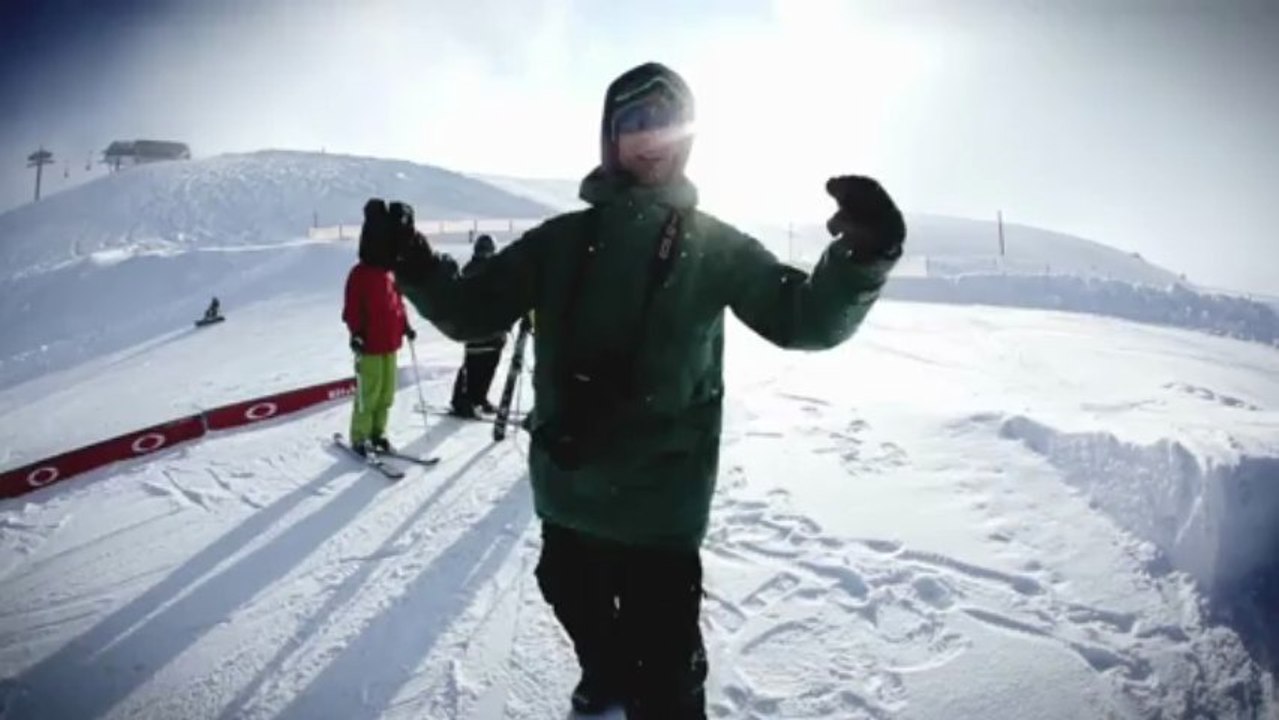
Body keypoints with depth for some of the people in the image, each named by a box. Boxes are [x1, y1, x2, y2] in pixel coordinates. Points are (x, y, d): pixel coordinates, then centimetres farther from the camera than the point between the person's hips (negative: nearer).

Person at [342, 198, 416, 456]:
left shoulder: (391, 273, 13)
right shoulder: (360, 274, -11)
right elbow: (352, 308, -14)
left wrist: (405, 326, 16)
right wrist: (356, 333, -21)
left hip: (390, 343, 8)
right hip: (369, 345, -8)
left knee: (386, 393, 13)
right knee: (368, 394, -4)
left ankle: (377, 433, 25)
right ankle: (360, 438, 8)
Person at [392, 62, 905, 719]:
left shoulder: (715, 246, -2)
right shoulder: (561, 239, 2)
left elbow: (805, 320, -6)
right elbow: (472, 313, 3)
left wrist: (862, 258, -26)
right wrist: (415, 268, -16)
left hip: (660, 499, -3)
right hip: (567, 487, 4)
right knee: (577, 605, 28)